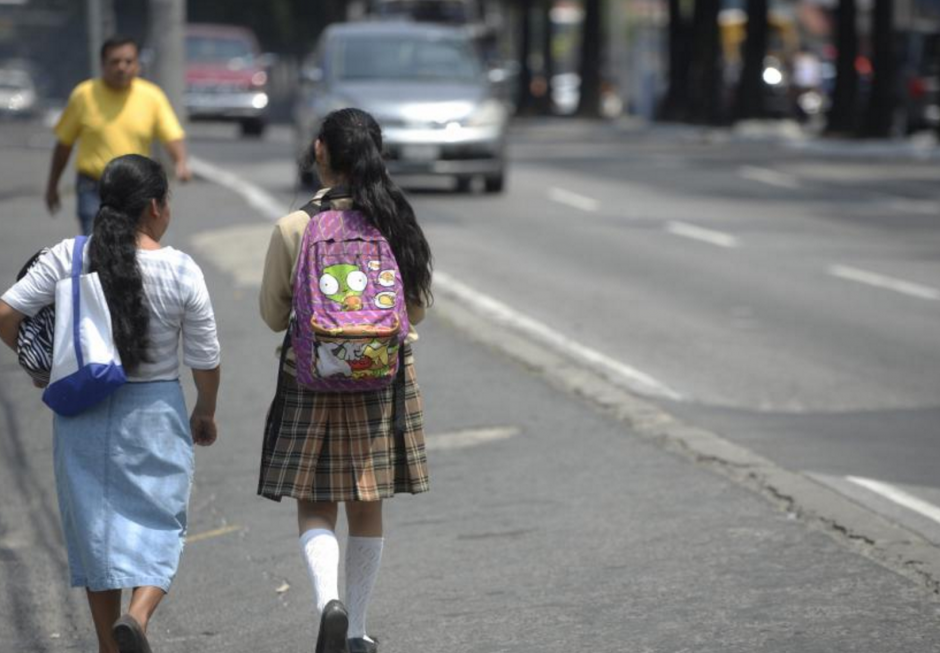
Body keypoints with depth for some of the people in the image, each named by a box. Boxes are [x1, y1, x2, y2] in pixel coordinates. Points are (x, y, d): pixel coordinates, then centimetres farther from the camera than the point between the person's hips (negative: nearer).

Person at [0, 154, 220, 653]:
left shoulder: (67, 258, -7)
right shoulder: (181, 271, -10)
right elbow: (205, 361, -5)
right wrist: (205, 414, 13)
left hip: (82, 414, 2)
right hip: (154, 415, -2)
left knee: (94, 524, 14)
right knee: (158, 523, 9)